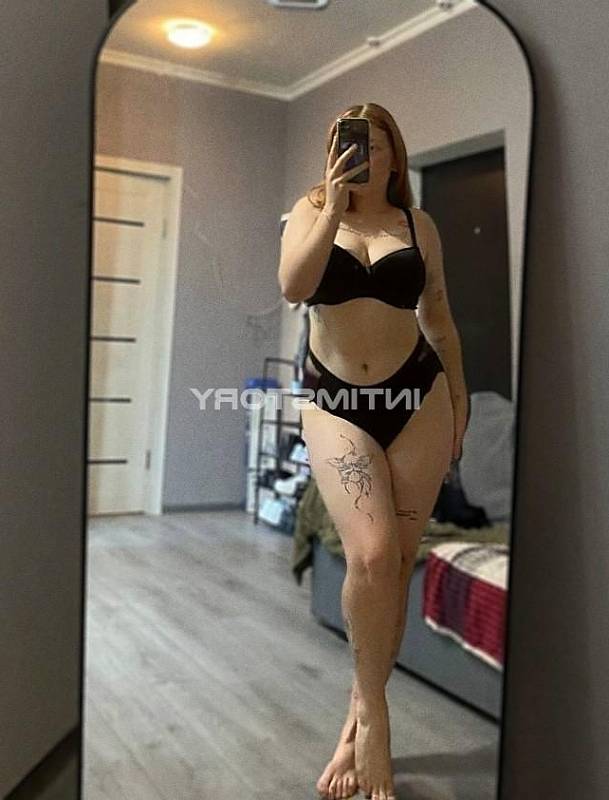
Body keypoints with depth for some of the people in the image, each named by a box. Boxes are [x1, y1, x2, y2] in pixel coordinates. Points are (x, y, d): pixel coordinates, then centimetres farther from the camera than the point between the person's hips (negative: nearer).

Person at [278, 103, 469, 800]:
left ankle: (357, 723, 17)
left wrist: (459, 396, 18)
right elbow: (292, 287, -11)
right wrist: (334, 208, -13)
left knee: (397, 564, 1)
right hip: (335, 405, -1)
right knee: (371, 555, -19)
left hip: (417, 399, 2)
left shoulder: (418, 224, 9)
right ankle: (372, 710, 5)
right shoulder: (311, 210, 7)